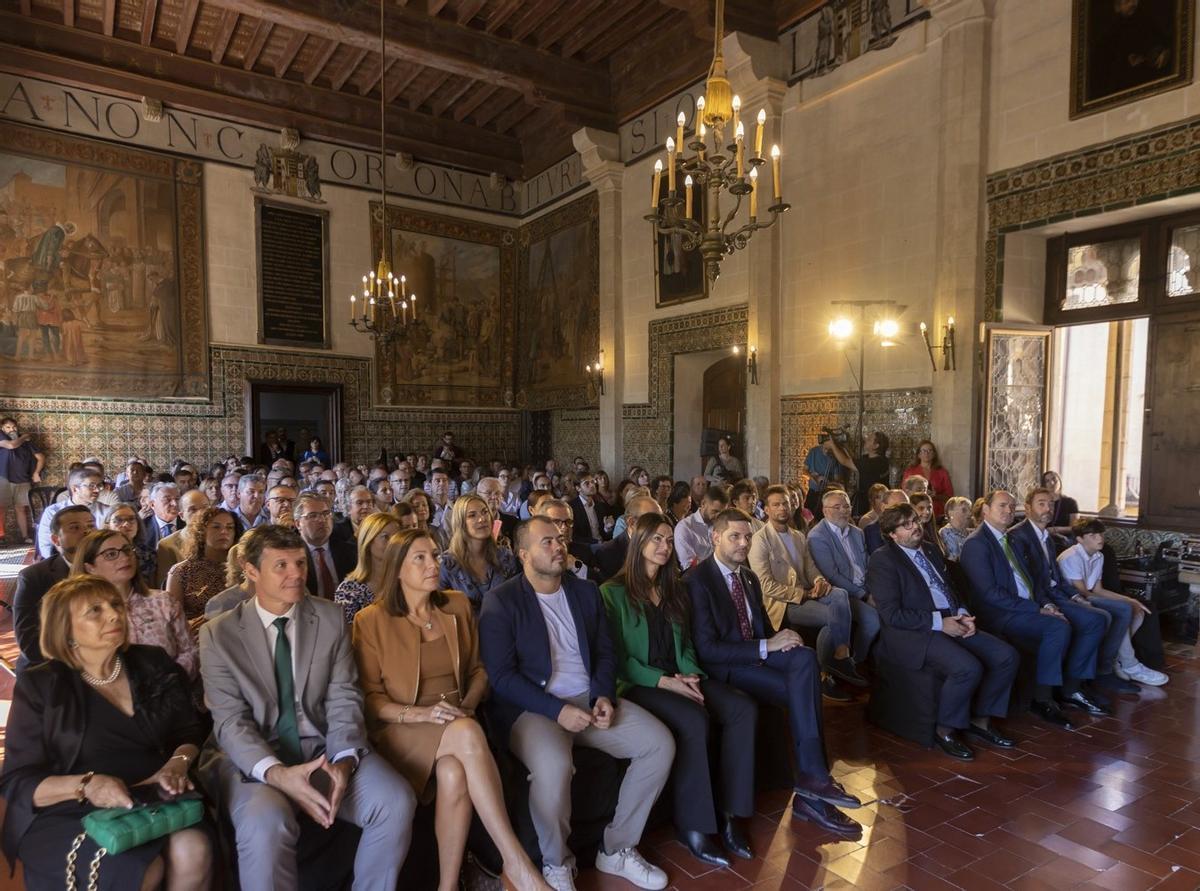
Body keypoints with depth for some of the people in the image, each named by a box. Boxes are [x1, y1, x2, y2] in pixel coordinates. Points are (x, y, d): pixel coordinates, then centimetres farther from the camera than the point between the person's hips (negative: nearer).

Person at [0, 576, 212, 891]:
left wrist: (178, 763, -10)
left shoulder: (154, 664, 8)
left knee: (193, 850, -29)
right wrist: (86, 785, -21)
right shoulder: (39, 686, -1)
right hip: (71, 814, -2)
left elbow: (190, 731, 14)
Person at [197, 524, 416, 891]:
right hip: (253, 759, -2)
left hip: (323, 748, 3)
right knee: (266, 822, -34)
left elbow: (343, 698, 0)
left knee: (396, 800, -20)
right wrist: (276, 773, -26)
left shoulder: (331, 617, 4)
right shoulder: (219, 634, -1)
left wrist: (344, 760, -19)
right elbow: (231, 720, -9)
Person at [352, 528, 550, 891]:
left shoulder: (458, 606, 9)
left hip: (457, 723, 3)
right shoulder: (371, 620, -3)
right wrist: (422, 714, -19)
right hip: (402, 731, -3)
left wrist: (467, 704, -7)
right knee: (467, 733, -36)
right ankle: (516, 861, -30)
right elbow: (369, 698, -3)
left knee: (454, 773, -34)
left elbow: (478, 669, 15)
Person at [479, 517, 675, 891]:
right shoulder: (501, 601, -7)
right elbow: (501, 676, -12)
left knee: (660, 744, -10)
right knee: (553, 766, -36)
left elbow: (605, 652, 13)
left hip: (589, 698, 6)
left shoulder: (586, 591, 10)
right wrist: (557, 710, -20)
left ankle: (617, 848, 7)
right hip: (533, 707, -5)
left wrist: (604, 696, -8)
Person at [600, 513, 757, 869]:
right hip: (638, 683, -6)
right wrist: (663, 681, -18)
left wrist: (690, 674, -4)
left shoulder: (674, 589, 17)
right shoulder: (613, 591, -4)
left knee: (744, 709, -18)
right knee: (694, 719, -33)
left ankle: (729, 813, -11)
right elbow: (617, 655, -9)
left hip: (679, 678, 6)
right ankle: (693, 825, -18)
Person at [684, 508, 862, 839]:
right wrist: (765, 647, -22)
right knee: (802, 692, -25)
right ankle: (814, 784, -14)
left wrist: (780, 640, -7)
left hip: (757, 655, 7)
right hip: (723, 667, -7)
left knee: (805, 658, -24)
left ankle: (811, 783, -22)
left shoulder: (749, 578, 14)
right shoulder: (698, 580, -11)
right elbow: (706, 649, -18)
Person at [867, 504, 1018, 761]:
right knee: (968, 668, -29)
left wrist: (963, 614, 1)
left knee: (1007, 656, -6)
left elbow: (950, 590, 23)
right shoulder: (883, 560, -10)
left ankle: (979, 720, 12)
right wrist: (939, 622, -17)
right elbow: (891, 614, -16)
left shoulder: (931, 551, 16)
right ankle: (945, 730, -6)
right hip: (913, 633, -8)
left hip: (951, 622, 9)